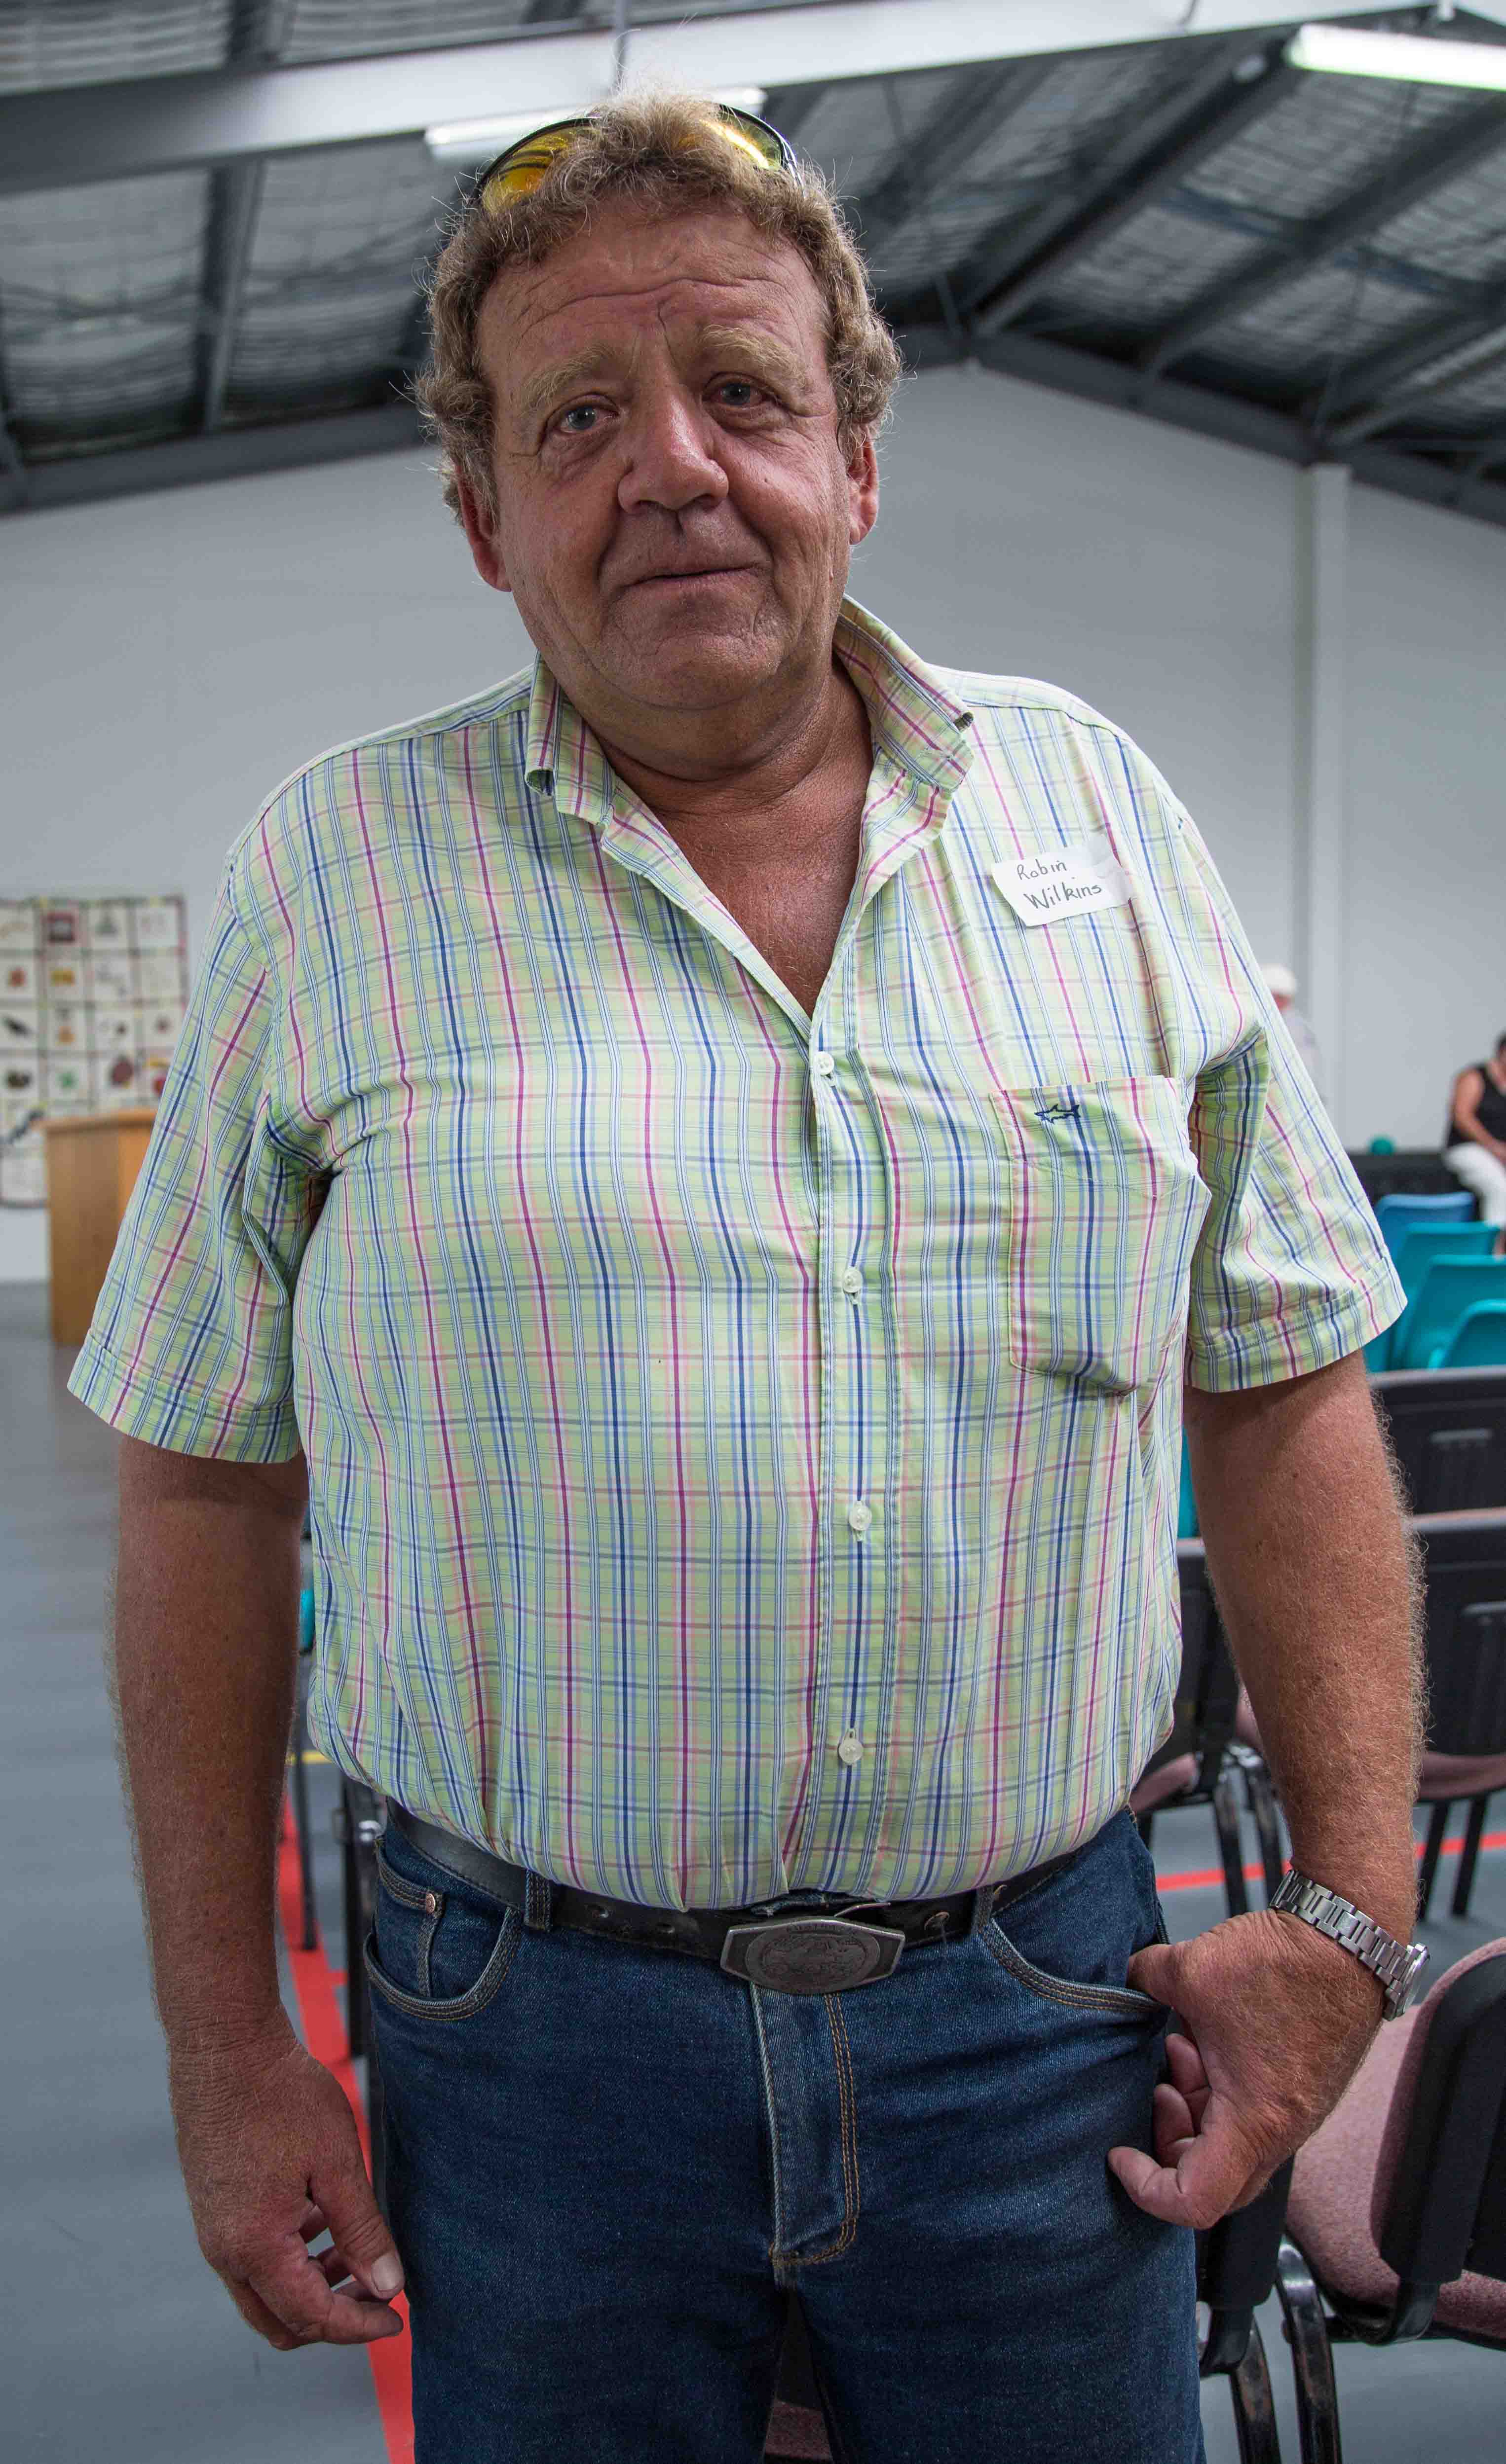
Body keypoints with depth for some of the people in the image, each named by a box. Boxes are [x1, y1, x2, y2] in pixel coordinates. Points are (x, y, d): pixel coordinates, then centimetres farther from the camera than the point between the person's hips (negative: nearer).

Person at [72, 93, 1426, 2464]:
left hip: (1043, 2006, 2)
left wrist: (1351, 1907, 0)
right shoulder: (332, 871, -4)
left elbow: (1284, 1381, 4)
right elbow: (209, 1485, -1)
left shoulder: (1095, 811, 1)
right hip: (537, 2023, -1)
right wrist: (225, 2043, -1)